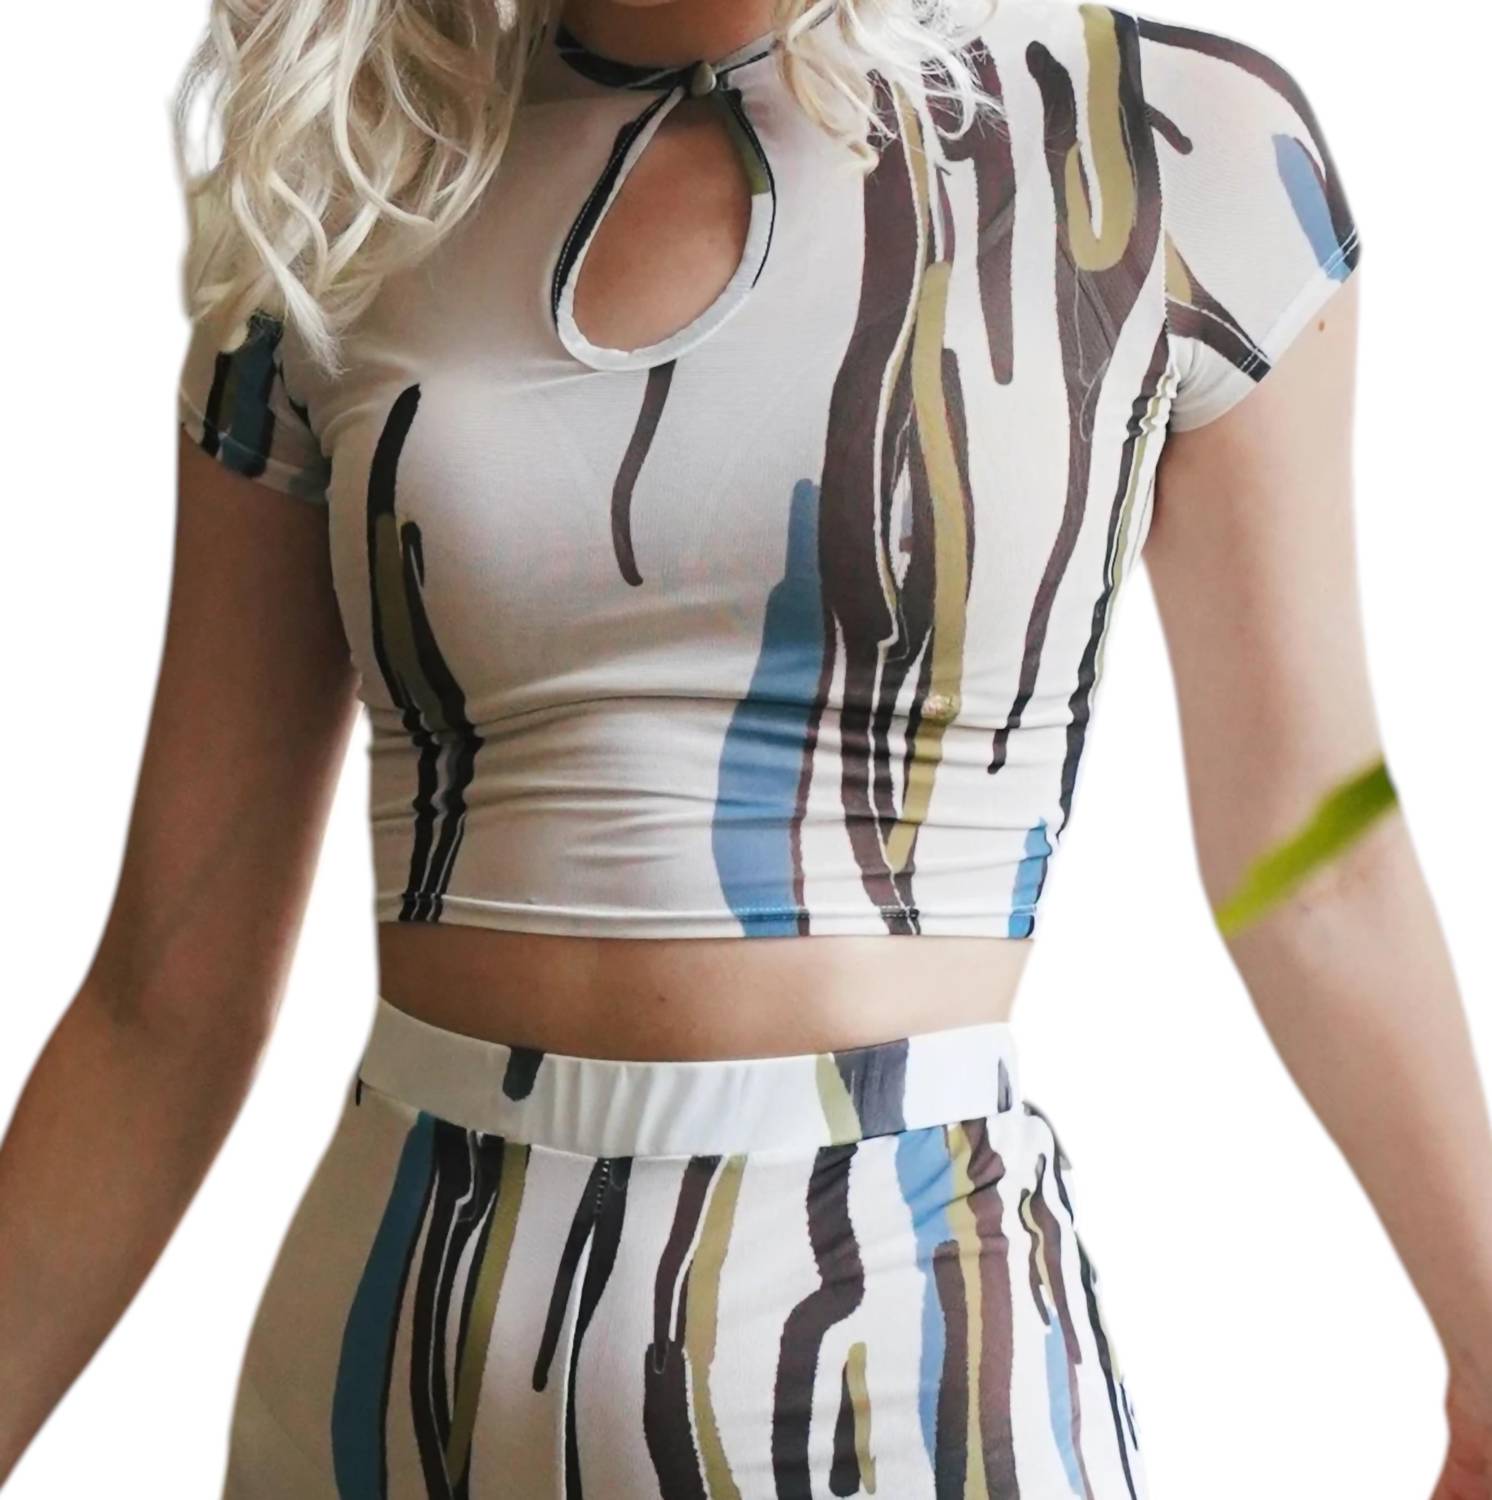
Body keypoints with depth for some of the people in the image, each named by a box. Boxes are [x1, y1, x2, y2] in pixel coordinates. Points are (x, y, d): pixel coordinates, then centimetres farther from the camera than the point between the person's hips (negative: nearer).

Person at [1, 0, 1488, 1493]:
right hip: (391, 1347, 2)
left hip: (916, 1338, -1)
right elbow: (170, 997, 3)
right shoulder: (339, 219, 2)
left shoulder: (1180, 150, -3)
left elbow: (1306, 860, 6)